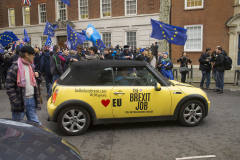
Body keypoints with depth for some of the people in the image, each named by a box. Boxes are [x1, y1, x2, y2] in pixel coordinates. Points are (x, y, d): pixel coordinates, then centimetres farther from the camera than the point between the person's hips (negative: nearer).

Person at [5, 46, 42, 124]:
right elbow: (9, 87, -15)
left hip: (31, 100, 7)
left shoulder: (31, 66, 13)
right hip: (20, 102, -6)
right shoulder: (15, 68, -13)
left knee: (35, 122, 12)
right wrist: (16, 102, -18)